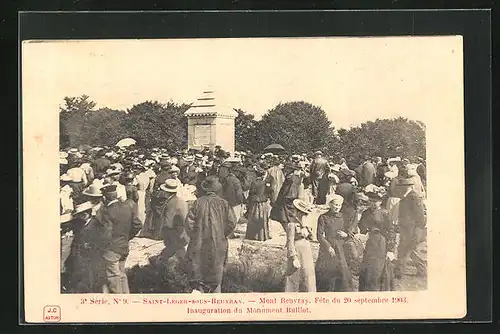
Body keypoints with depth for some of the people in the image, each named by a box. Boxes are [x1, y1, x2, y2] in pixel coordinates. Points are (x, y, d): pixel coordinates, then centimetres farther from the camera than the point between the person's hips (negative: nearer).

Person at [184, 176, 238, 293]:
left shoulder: (198, 202, -6)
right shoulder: (223, 203, -5)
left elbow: (189, 222, -7)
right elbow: (232, 222, -6)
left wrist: (194, 236, 8)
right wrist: (222, 234, 9)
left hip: (199, 244, -1)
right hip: (218, 244, 1)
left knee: (197, 272, 6)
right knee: (216, 273, 16)